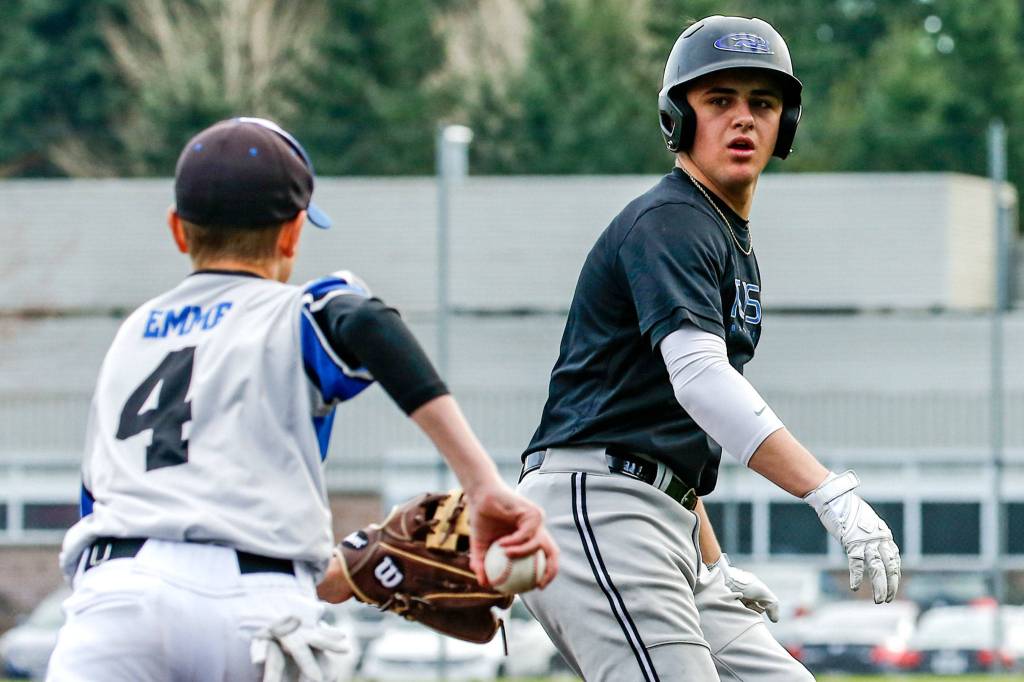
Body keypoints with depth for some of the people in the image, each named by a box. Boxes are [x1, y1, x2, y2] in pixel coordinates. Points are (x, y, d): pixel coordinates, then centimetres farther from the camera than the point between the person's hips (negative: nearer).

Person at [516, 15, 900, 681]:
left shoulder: (730, 241, 24)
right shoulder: (668, 222, -9)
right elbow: (699, 378, -26)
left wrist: (712, 568, 23)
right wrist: (833, 494, -35)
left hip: (667, 527, 10)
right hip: (595, 506, -10)